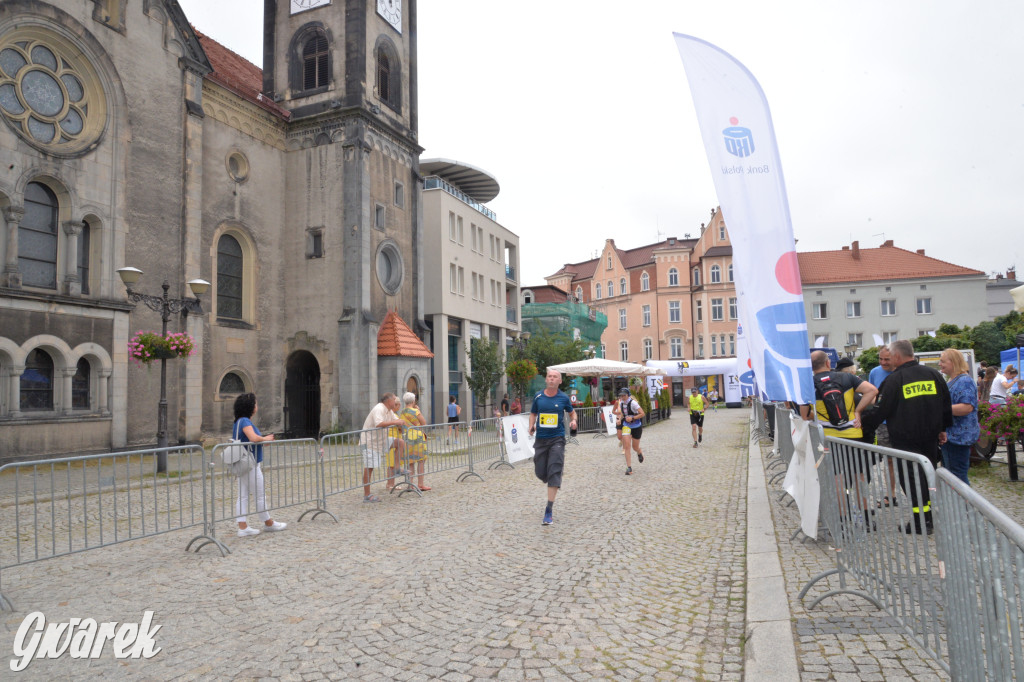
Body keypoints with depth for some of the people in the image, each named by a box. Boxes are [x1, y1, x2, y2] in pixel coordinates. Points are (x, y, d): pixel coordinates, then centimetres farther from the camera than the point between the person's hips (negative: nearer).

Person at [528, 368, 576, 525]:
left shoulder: (563, 398, -1)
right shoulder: (538, 397, 2)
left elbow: (572, 412, 15)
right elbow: (533, 413, 16)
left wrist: (573, 421, -6)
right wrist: (531, 426, -3)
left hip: (557, 439, -2)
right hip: (541, 439, 2)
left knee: (554, 473, -10)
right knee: (540, 472, 5)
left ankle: (549, 511, -7)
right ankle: (553, 486, 44)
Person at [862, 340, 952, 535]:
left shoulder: (894, 379, -12)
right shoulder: (933, 374, 5)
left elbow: (880, 411, -11)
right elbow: (946, 404, 13)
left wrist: (862, 419, 5)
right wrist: (942, 429, 23)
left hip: (906, 439, -6)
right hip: (931, 437, 6)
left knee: (910, 477, 0)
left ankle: (921, 521, 0)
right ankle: (929, 517, 25)